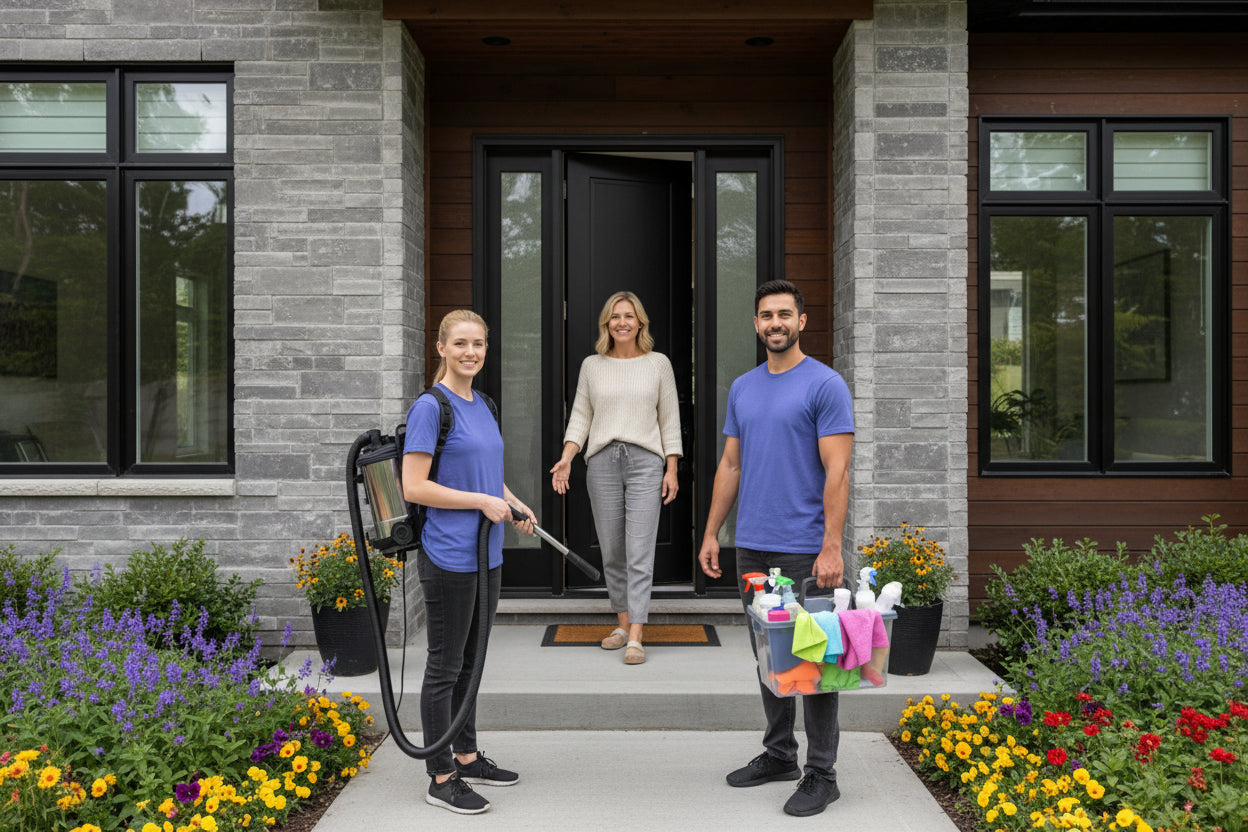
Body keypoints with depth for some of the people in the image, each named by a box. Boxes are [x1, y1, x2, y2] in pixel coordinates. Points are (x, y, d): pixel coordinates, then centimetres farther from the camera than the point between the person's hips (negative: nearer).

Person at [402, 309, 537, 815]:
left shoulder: (483, 406, 11)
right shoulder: (430, 407, -13)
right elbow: (414, 488, -18)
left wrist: (515, 505, 6)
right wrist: (483, 501, -17)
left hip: (486, 555, 8)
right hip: (448, 557, -8)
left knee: (470, 662, 18)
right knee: (445, 667, 3)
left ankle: (467, 757, 32)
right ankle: (441, 778, 15)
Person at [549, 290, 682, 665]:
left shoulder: (658, 364, 7)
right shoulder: (592, 366, 11)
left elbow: (670, 419, 8)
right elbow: (580, 416, 10)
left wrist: (672, 469, 1)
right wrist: (565, 458, -4)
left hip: (646, 462, -2)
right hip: (602, 462, 2)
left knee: (639, 553, -8)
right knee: (611, 551, 7)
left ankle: (636, 638, -9)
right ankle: (623, 623, 21)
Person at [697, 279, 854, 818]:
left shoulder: (825, 385, -8)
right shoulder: (743, 388, 12)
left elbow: (837, 471, -14)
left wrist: (831, 548, -20)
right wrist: (712, 533, 11)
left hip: (804, 550, -6)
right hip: (752, 548, 7)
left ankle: (821, 773, 11)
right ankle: (778, 754, 30)